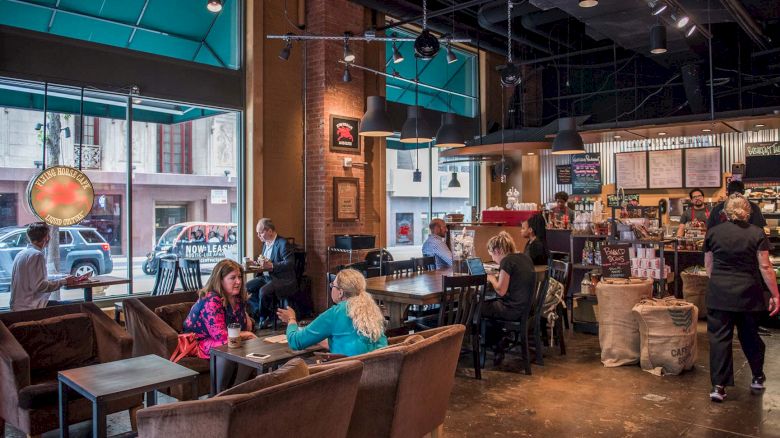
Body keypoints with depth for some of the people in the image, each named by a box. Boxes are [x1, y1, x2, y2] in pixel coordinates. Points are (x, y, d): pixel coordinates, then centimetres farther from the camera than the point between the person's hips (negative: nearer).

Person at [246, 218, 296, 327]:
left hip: (282, 280, -10)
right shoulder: (266, 243, 14)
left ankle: (264, 317, -5)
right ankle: (259, 312, 7)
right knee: (247, 286, -2)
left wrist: (271, 266, -31)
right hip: (267, 277, 10)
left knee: (263, 291, -30)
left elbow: (290, 263, -23)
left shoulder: (283, 243, -14)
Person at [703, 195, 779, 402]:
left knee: (719, 337, 2)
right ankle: (758, 378, 35)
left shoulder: (713, 232, 1)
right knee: (750, 335, 18)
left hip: (719, 294, 0)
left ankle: (718, 386, 0)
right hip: (749, 294, 1)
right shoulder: (757, 233, -3)